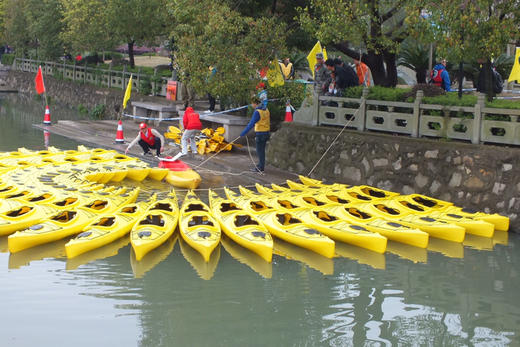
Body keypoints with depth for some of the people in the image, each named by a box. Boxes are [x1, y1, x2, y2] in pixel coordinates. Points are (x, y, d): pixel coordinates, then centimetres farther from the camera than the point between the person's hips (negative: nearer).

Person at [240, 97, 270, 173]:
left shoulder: (257, 112, -18)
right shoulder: (266, 110, 8)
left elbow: (251, 124, -22)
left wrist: (243, 132, -20)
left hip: (260, 133, -9)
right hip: (266, 132, 9)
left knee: (260, 151, -1)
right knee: (261, 150, 17)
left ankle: (261, 168, 4)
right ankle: (260, 165, 26)